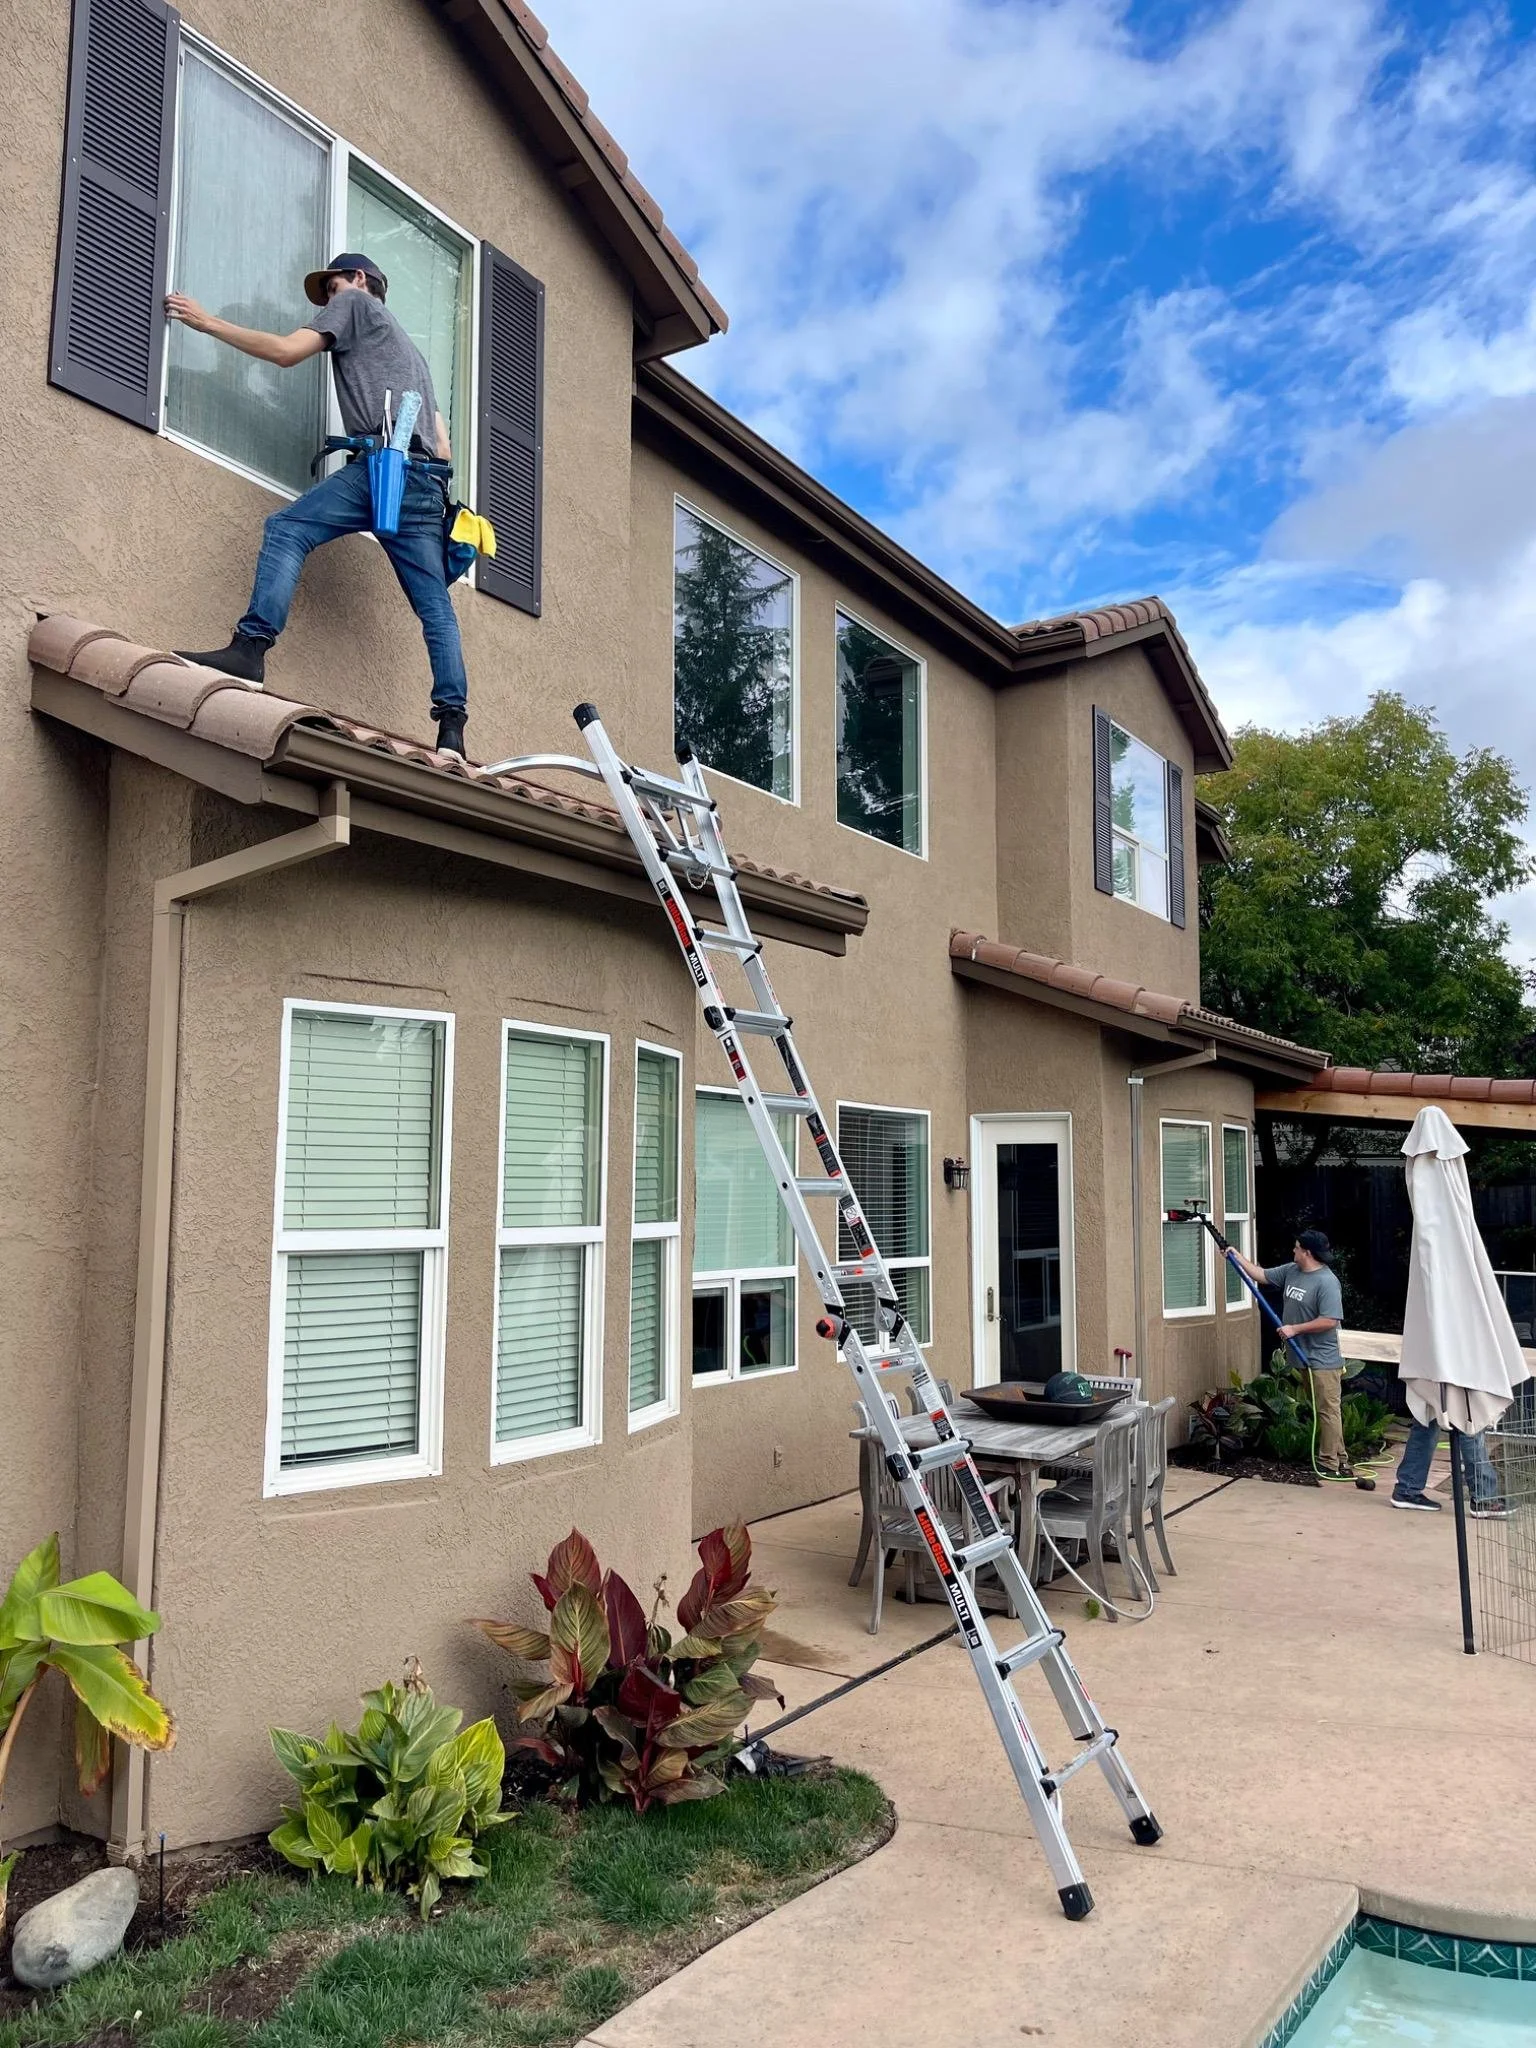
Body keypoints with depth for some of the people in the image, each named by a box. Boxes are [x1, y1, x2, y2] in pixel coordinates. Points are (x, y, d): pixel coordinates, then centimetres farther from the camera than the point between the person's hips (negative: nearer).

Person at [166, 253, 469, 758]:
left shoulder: (356, 304, 16)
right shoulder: (411, 349, 39)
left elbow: (286, 351, 4)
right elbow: (442, 441, 32)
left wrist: (208, 322, 11)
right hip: (427, 479, 8)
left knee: (286, 529, -12)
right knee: (435, 605, -2)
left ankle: (251, 647, -29)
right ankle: (452, 728, -11)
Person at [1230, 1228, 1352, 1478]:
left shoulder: (1327, 1281, -19)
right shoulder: (1291, 1271, 7)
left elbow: (1329, 1321, -23)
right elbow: (1262, 1275, 19)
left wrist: (1294, 1329, -19)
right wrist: (1238, 1257, 15)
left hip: (1322, 1360, -9)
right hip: (1303, 1357, 9)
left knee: (1328, 1411, -3)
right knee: (1320, 1410, 14)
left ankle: (1330, 1463, 0)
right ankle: (1338, 1458, 21)